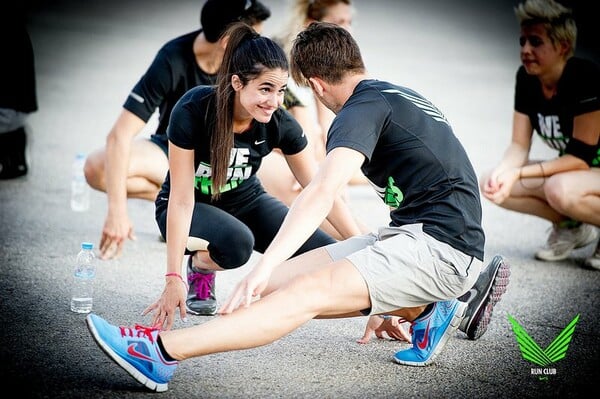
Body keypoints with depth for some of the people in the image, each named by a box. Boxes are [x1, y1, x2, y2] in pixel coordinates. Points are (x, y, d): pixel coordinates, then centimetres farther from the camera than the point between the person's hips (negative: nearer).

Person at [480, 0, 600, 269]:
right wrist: (500, 172, -26)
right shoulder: (526, 78, -5)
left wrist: (518, 173, -30)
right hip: (570, 170, 8)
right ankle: (571, 227, 5)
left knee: (560, 189, -38)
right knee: (491, 185, -11)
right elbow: (519, 146, -4)